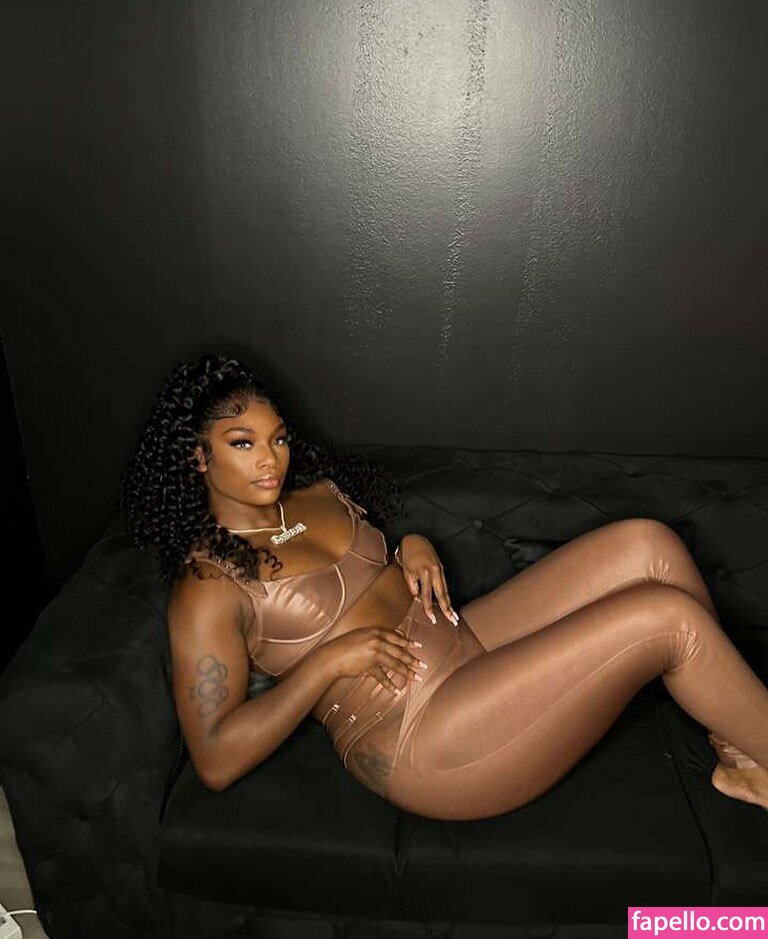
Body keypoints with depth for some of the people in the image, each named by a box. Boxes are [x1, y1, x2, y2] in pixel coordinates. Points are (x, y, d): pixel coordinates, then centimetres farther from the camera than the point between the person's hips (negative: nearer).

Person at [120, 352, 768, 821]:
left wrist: (416, 547, 1)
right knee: (670, 617, -17)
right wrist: (331, 659, -18)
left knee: (645, 544, -6)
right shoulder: (208, 587, -9)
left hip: (467, 640, 8)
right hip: (419, 741, -8)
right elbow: (215, 760, -12)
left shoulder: (317, 492, 12)